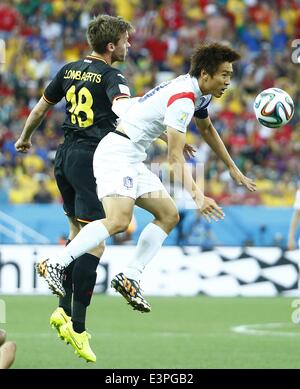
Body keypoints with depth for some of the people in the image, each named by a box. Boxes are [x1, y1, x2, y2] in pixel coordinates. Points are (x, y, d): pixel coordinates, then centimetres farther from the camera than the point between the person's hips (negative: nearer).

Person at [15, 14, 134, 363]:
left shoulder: (70, 70, 12)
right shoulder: (111, 77, -9)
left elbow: (41, 107, 22)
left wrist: (24, 138, 39)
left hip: (66, 157, 8)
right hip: (93, 160, -8)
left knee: (78, 235, 21)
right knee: (94, 244, -8)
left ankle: (63, 310, 16)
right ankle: (77, 326, -14)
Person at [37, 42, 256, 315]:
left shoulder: (199, 93, 13)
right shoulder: (182, 99, -19)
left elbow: (206, 129, 34)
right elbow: (175, 157, -25)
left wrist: (233, 169, 38)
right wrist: (196, 195, -35)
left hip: (132, 160, 11)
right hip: (117, 152, -11)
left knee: (169, 215, 8)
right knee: (119, 220, -28)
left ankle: (130, 278, 3)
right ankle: (55, 265, -26)